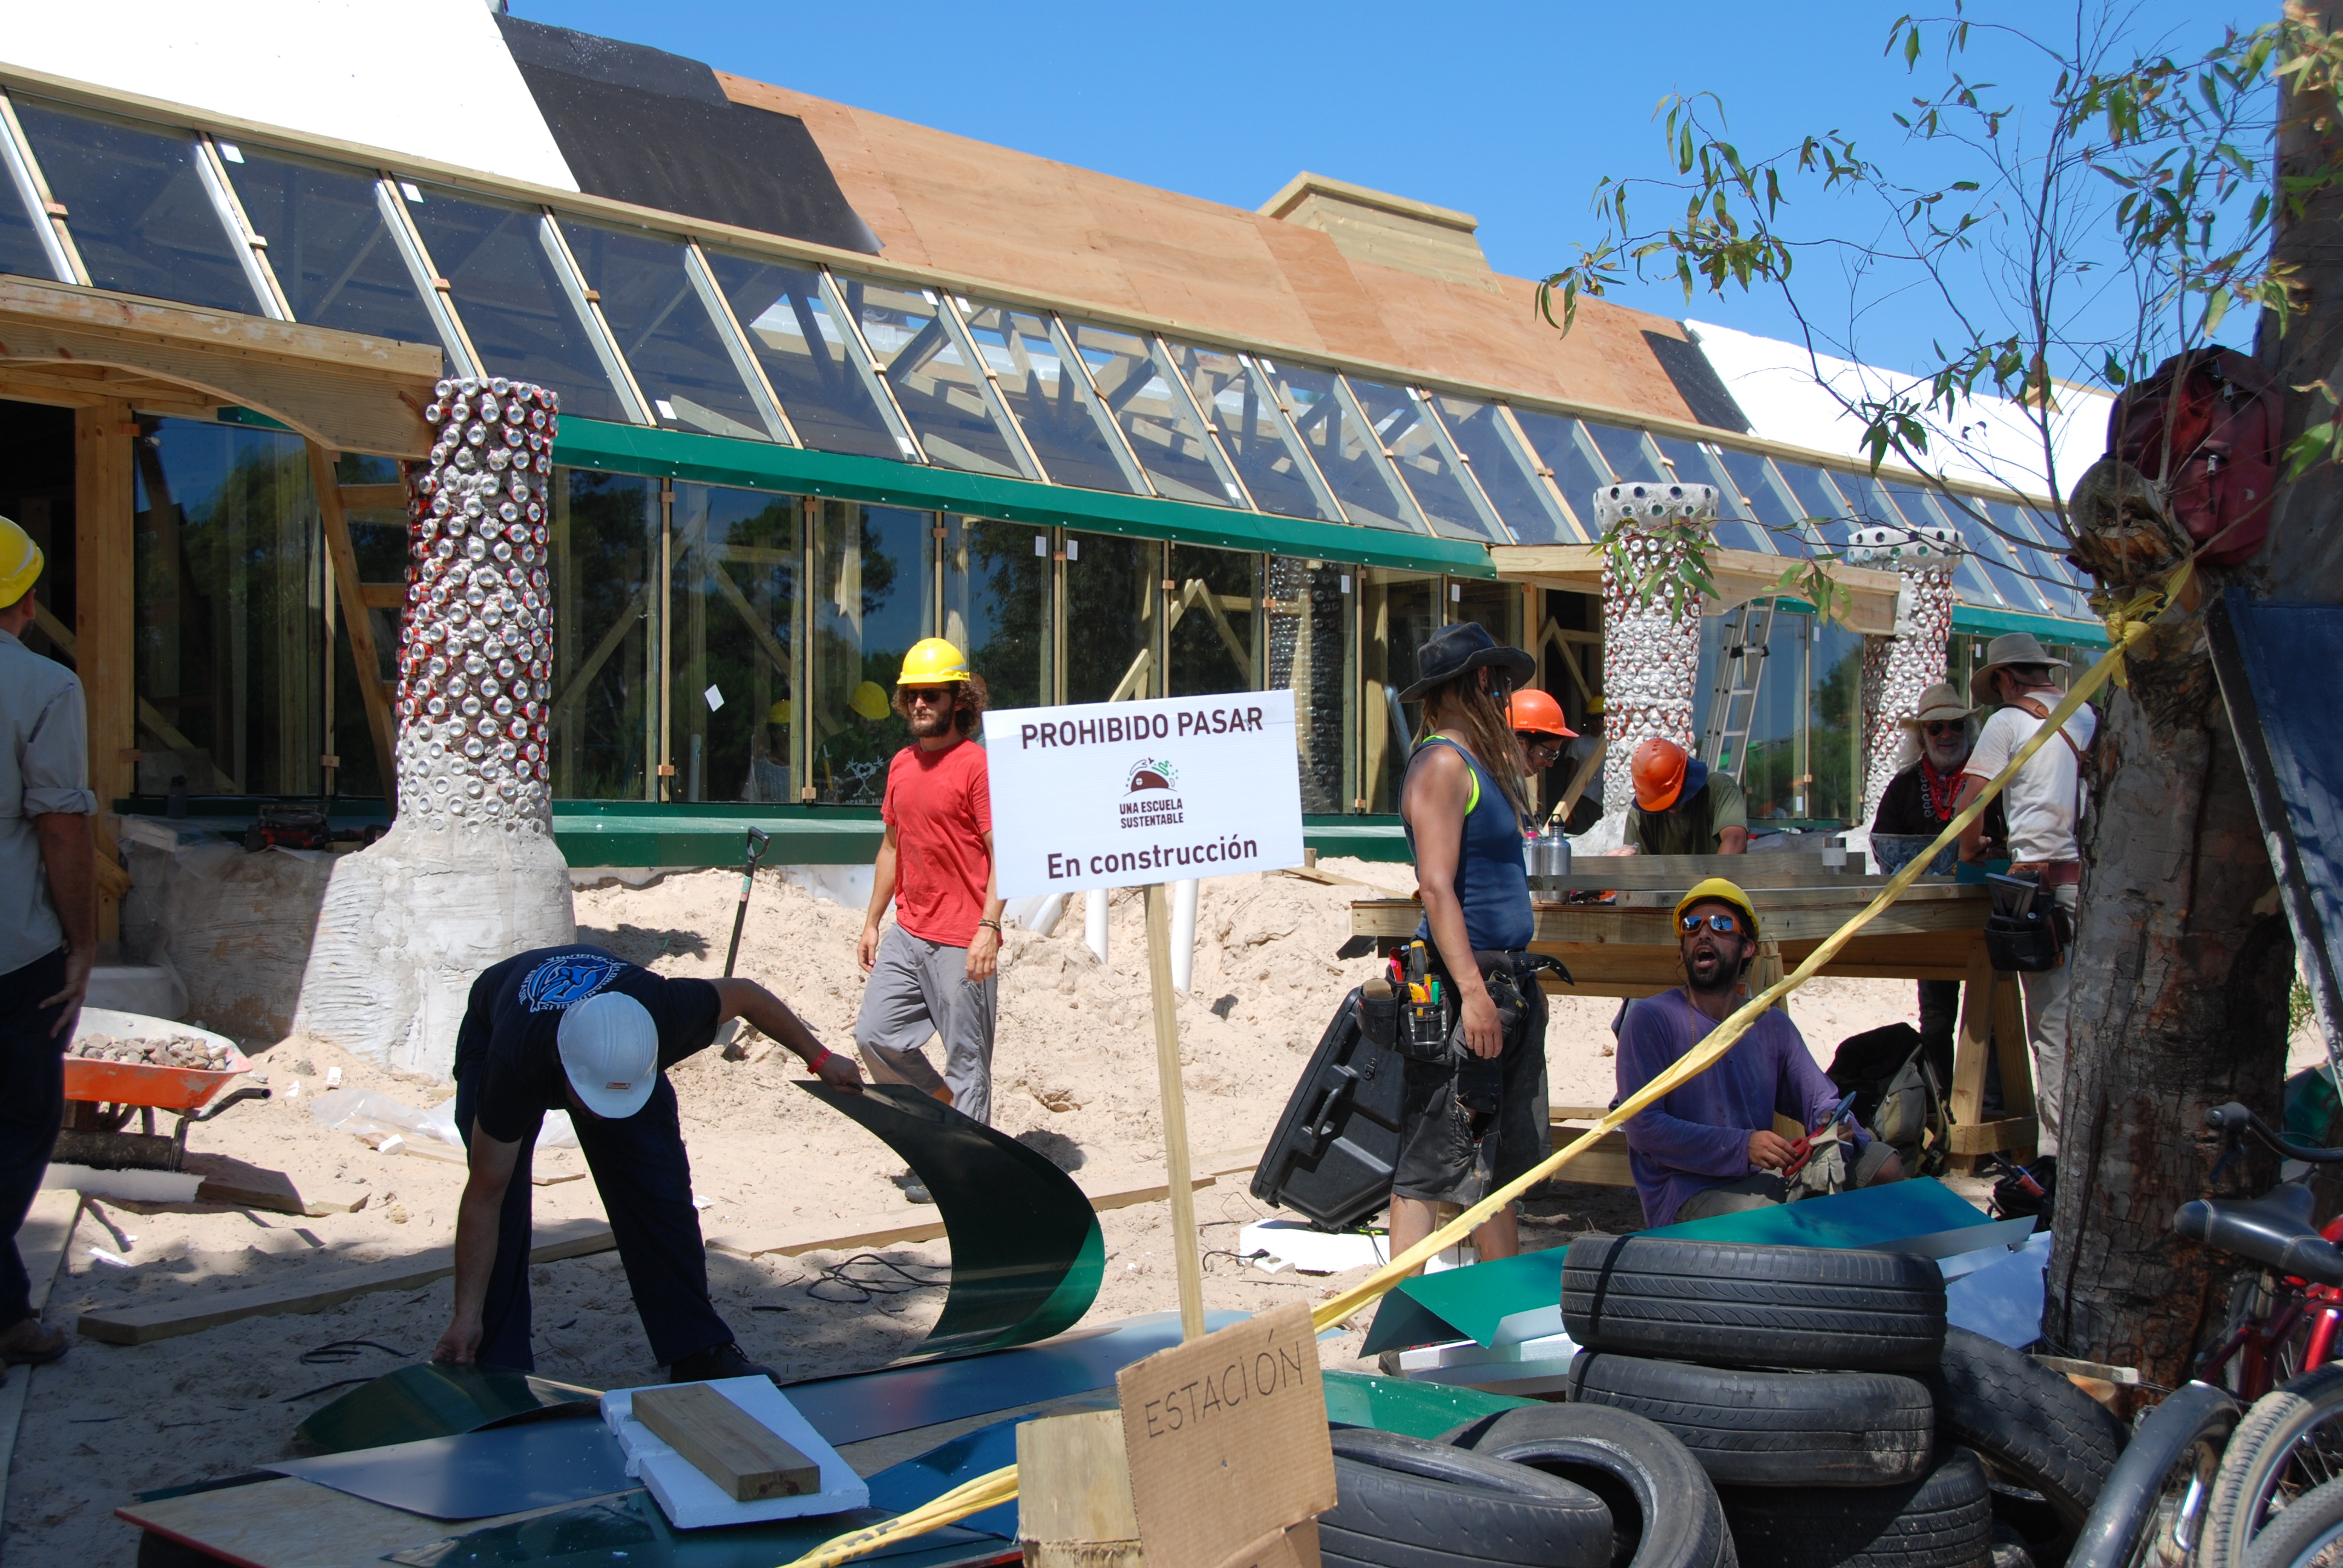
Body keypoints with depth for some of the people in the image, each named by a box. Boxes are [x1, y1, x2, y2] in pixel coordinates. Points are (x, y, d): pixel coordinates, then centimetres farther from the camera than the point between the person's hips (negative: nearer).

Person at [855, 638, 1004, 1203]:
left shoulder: (977, 765, -10)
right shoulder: (902, 765, 13)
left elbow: (1003, 855, -14)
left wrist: (989, 928, -21)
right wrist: (872, 921, 19)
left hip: (960, 942, -8)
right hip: (907, 934, 8)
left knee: (966, 1057, 0)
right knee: (875, 1034, 7)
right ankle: (947, 1111, 26)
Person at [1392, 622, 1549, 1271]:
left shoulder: (1484, 762, 18)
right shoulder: (1442, 763, -11)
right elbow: (1437, 885, -19)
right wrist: (1473, 990, -25)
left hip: (1505, 984, 10)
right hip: (1465, 983, -10)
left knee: (1502, 1158, 16)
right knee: (1434, 1162, -7)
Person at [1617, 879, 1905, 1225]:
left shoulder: (1773, 1025, 14)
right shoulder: (1649, 1019, -5)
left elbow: (1821, 1102, 14)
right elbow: (1643, 1127, -12)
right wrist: (1743, 1147, -21)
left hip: (1763, 1179, 6)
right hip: (1688, 1193, -6)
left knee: (1884, 1166, -5)